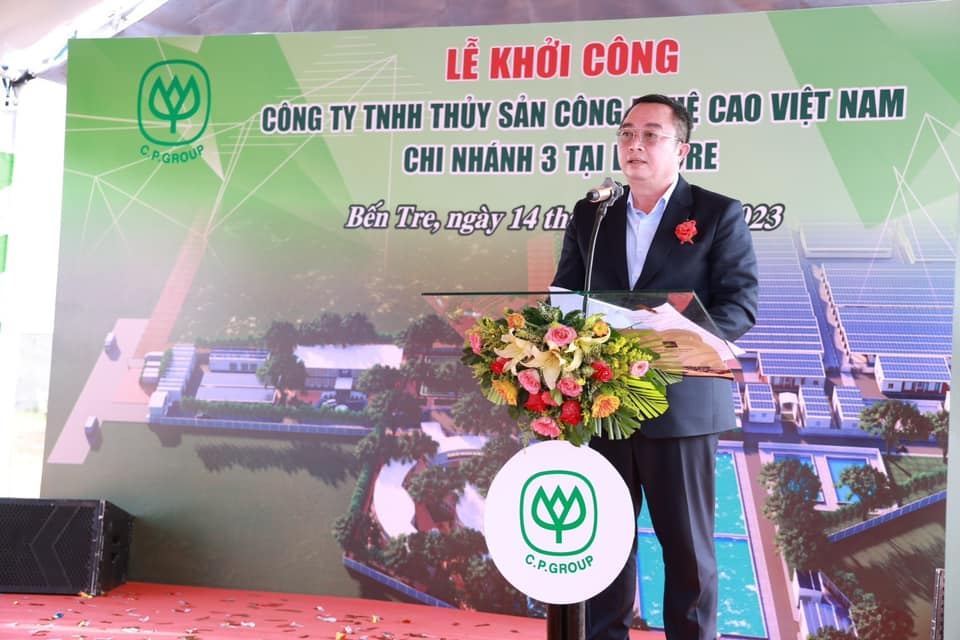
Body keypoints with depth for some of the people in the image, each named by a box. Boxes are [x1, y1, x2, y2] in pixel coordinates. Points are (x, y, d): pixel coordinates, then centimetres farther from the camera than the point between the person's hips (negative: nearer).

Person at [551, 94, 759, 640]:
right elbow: (564, 296, 13)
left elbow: (740, 304, -7)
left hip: (682, 403, -3)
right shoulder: (589, 215, 12)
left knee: (687, 543, 6)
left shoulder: (719, 214, 0)